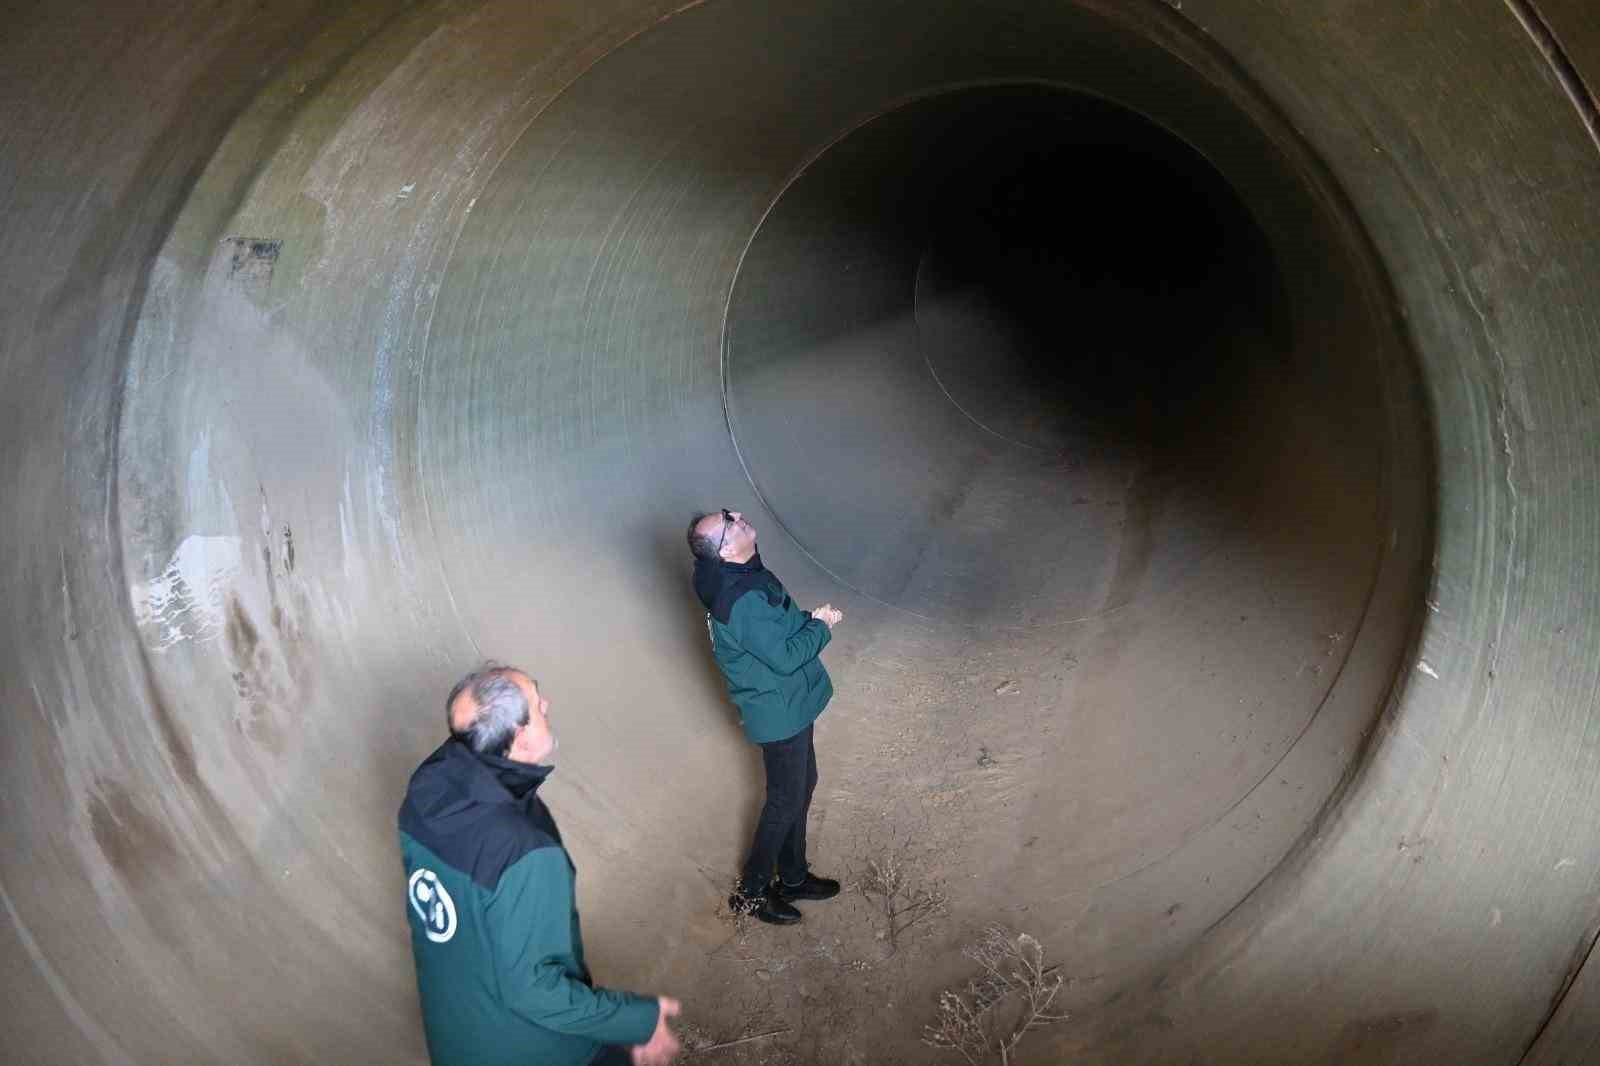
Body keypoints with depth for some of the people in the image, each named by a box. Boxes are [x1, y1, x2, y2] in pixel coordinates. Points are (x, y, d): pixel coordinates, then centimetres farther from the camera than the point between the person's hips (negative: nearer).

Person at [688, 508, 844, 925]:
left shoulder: (741, 576, 0)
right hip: (779, 711, -9)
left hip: (789, 703, 9)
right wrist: (821, 627, -13)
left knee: (803, 784, 21)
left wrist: (810, 620, -3)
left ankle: (793, 877, 38)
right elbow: (785, 657, -27)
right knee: (786, 801, 6)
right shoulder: (742, 601, -32)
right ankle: (751, 892, 23)